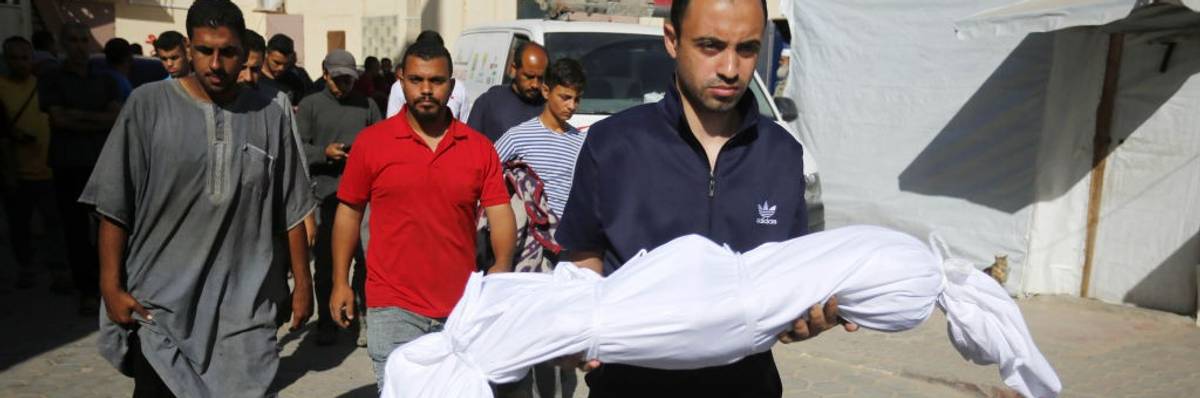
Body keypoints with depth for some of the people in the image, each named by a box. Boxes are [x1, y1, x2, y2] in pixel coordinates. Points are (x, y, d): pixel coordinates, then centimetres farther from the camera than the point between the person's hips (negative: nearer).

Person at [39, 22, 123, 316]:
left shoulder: (105, 81, 14)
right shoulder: (51, 80, 6)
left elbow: (117, 117, 0)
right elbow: (60, 120, -6)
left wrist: (80, 114, -9)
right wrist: (100, 122, -4)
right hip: (69, 166, -2)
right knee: (76, 230, 0)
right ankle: (87, 291, 6)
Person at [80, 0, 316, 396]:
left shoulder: (270, 116, 1)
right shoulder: (147, 105, -4)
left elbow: (291, 212, 5)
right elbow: (115, 207, -1)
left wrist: (302, 283, 6)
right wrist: (112, 287, -4)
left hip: (245, 307, 1)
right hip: (160, 304, -1)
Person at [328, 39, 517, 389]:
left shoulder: (479, 147, 2)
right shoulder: (371, 142, -2)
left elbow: (500, 212, 0)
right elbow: (349, 212, 4)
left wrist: (502, 266, -16)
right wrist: (340, 282, 3)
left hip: (462, 308, 2)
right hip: (394, 308, -2)